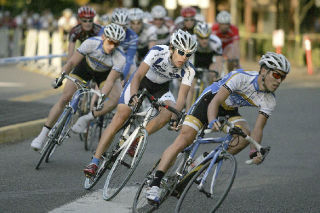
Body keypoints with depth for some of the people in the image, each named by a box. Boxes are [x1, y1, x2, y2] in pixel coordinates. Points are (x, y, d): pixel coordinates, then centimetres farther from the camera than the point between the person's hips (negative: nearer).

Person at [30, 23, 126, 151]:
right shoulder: (91, 43, -35)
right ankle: (42, 136, -4)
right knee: (65, 98, -11)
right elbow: (72, 62, -29)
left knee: (118, 99, -25)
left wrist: (101, 98, -53)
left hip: (104, 74, 0)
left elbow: (110, 81, -38)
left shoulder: (120, 58, -35)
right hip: (85, 68, 0)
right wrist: (62, 76, -44)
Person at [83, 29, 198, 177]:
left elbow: (182, 98, -27)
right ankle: (94, 162, -18)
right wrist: (133, 95, -57)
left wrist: (176, 114, -47)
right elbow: (138, 76, -39)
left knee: (169, 112, -28)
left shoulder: (188, 70, -25)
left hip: (160, 88, 3)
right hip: (142, 81, -3)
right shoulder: (158, 52, -33)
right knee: (121, 116, -17)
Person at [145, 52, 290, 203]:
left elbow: (258, 128, -18)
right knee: (183, 140, -18)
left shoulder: (269, 101, -16)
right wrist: (212, 122, -57)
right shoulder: (241, 77, -32)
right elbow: (215, 101, -37)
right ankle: (155, 183, -15)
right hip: (209, 101, -5)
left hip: (229, 111, 5)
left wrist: (255, 152, -37)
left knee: (244, 135, -24)